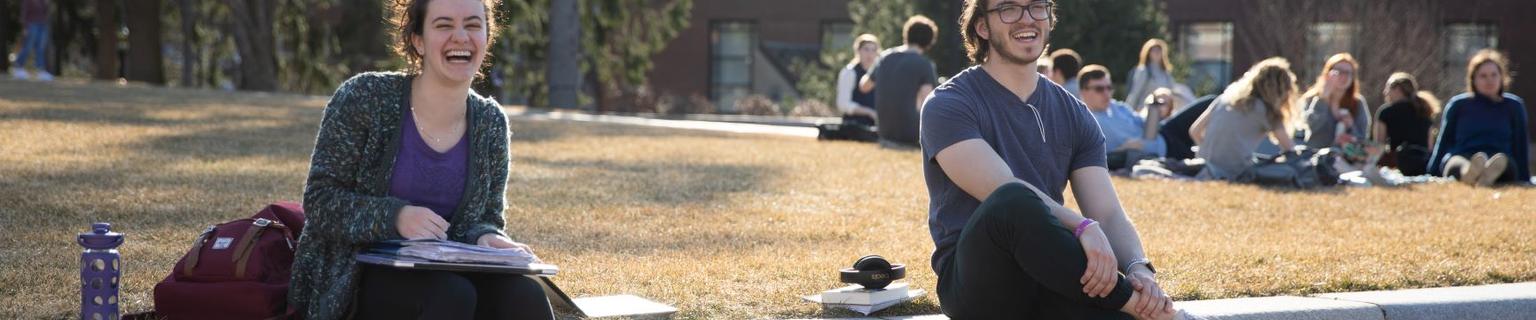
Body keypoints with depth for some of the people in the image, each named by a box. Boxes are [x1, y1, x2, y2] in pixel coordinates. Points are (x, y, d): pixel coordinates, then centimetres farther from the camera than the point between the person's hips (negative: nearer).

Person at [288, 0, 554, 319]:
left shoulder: (491, 123, 5)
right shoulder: (364, 98, -7)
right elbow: (319, 199, -8)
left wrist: (487, 239, -13)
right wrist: (395, 217, -25)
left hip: (442, 273, 4)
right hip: (359, 278, -3)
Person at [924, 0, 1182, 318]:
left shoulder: (1073, 114, 15)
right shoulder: (948, 104, -2)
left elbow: (1109, 214, 3)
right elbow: (1004, 191, -19)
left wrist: (1138, 268, -19)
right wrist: (1083, 227, -34)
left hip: (1049, 277, 3)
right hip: (977, 279, -3)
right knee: (1015, 202, -37)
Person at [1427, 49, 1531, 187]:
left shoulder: (1514, 106, 21)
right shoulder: (1458, 104, 20)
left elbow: (1521, 146, 21)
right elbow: (1443, 144, 21)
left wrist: (1525, 181, 15)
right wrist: (1432, 174, 15)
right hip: (1460, 162, 0)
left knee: (1504, 162, -39)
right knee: (1456, 163, -40)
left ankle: (1489, 174, -76)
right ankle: (1468, 174, -77)